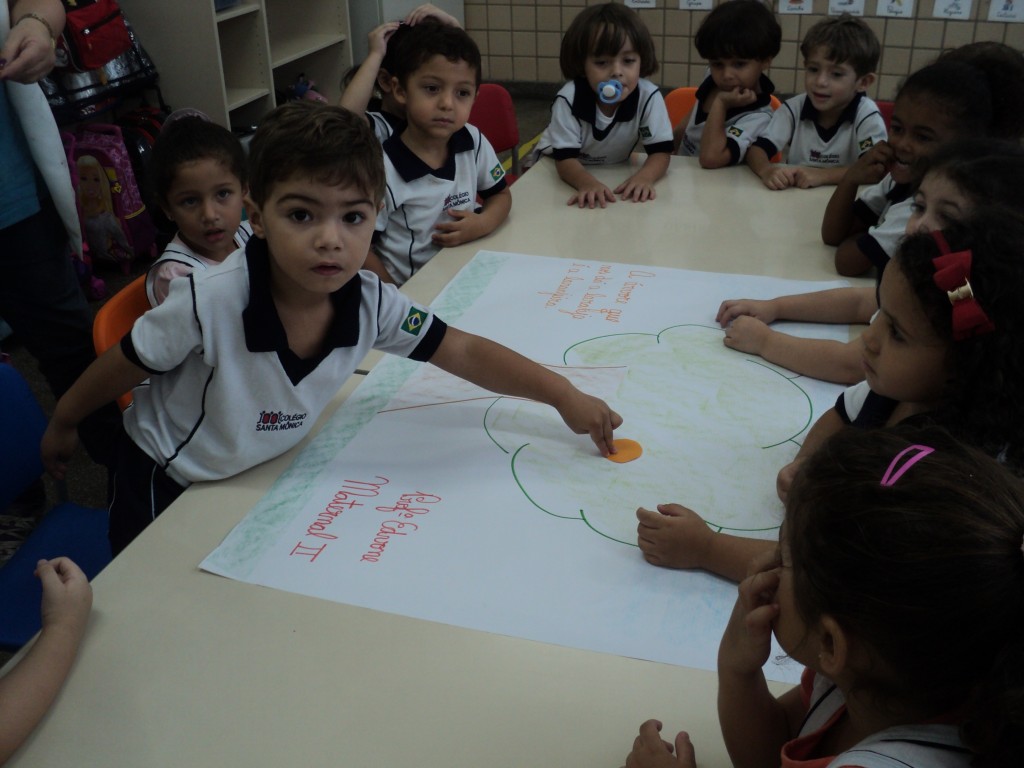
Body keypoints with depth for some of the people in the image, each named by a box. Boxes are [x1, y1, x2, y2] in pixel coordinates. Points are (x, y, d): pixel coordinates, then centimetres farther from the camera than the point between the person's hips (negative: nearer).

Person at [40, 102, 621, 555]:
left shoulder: (370, 303, -23)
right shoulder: (210, 303, -36)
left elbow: (465, 354, -14)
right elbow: (124, 366, -19)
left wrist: (564, 395, -18)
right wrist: (63, 425, -3)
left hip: (263, 474, 4)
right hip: (168, 485, -3)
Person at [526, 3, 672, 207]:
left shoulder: (649, 97, -28)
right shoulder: (568, 99, -33)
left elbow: (660, 152, -23)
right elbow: (566, 159, -33)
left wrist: (644, 176, -47)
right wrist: (588, 183, -56)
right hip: (556, 168, -1)